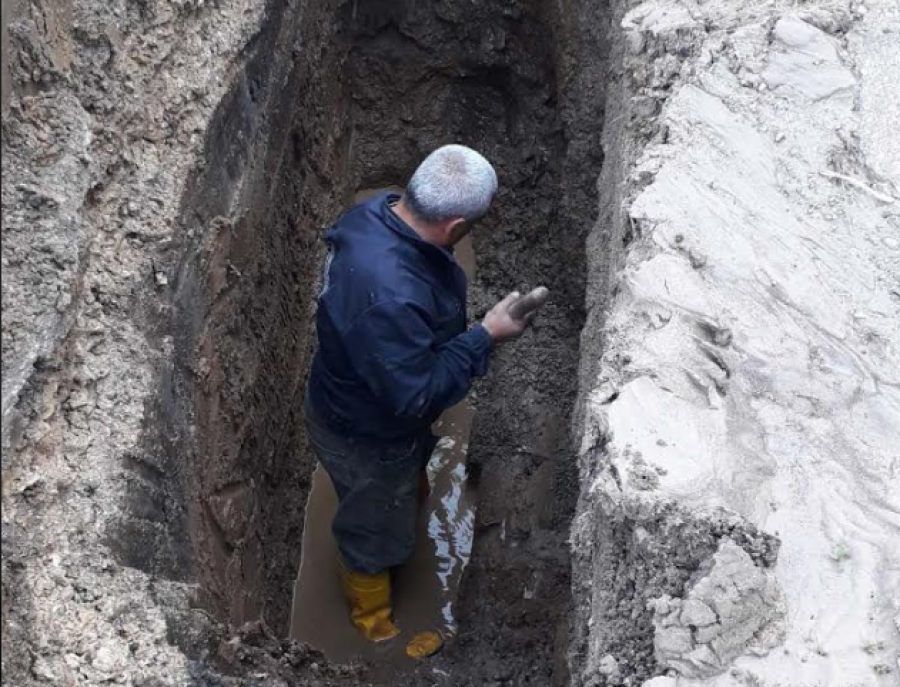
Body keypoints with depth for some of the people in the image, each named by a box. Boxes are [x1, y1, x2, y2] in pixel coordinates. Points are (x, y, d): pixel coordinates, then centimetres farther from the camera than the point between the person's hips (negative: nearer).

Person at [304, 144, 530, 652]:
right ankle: (374, 620, 50)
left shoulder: (379, 210, -17)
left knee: (408, 487, 36)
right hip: (366, 437, -7)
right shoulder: (389, 299, -46)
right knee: (378, 530, 22)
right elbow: (417, 397, -34)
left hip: (356, 399, 7)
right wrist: (485, 337, -29)